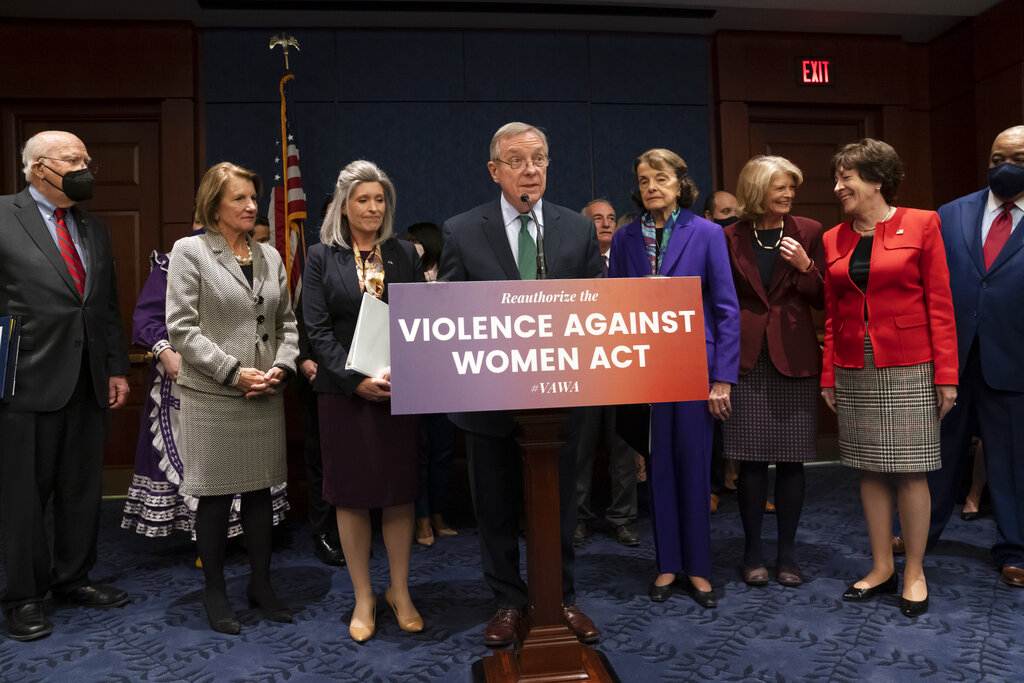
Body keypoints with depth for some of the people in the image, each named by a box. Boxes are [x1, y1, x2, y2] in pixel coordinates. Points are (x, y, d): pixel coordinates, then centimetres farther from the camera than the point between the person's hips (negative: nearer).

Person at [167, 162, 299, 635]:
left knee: (260, 491, 11)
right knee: (215, 496, 5)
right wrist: (235, 372, -15)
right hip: (212, 397, -4)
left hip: (265, 398, 4)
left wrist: (282, 366, -4)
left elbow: (286, 322, 13)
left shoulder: (270, 255, 12)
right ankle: (215, 592, 22)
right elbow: (182, 328, -9)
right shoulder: (190, 251, -2)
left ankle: (261, 584, 26)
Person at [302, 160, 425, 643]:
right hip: (343, 389, -1)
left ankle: (400, 592, 22)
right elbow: (317, 329, -3)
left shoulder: (404, 254, 9)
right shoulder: (321, 257, 3)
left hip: (399, 388, 2)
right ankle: (363, 599, 19)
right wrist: (357, 380, -14)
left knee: (400, 489, 6)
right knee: (352, 493, 5)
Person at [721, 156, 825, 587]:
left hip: (794, 358, 1)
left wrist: (806, 267, -11)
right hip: (746, 358, -1)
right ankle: (753, 552, 15)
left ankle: (787, 553, 18)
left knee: (791, 459, 4)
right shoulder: (730, 238, 4)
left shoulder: (808, 232, 6)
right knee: (751, 459, 1)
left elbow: (824, 300, 6)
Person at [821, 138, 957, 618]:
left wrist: (946, 373, -8)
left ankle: (914, 572, 18)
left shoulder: (921, 225, -1)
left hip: (909, 370, -3)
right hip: (854, 371, 4)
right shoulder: (833, 240, 9)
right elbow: (831, 313, 10)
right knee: (870, 470, 9)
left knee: (911, 471, 2)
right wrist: (828, 376, 7)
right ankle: (882, 568, 22)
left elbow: (940, 304, -4)